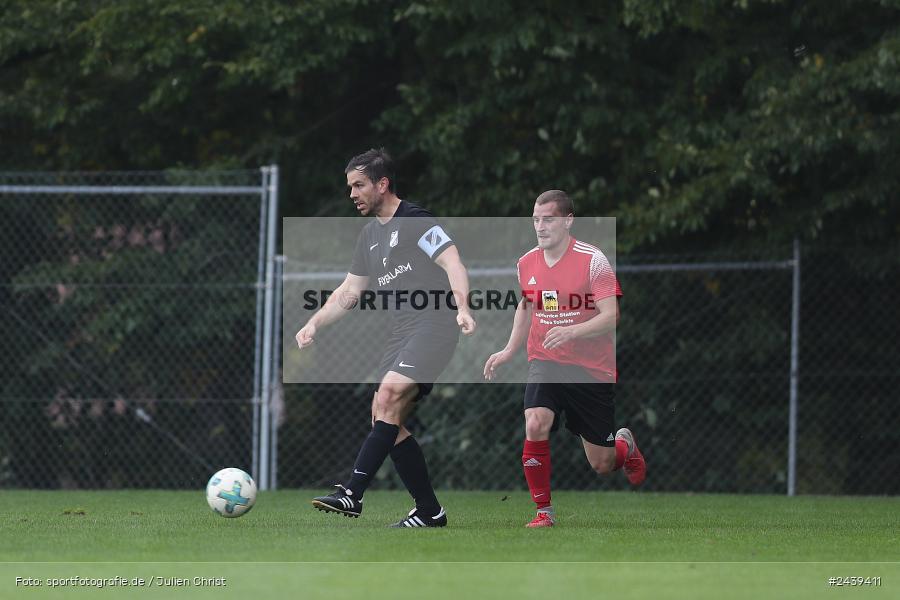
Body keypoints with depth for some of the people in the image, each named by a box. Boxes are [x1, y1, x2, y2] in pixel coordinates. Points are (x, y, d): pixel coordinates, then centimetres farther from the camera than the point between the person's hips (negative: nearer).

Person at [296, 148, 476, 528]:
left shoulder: (415, 222, -6)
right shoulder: (369, 236, 20)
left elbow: (453, 264, -16)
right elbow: (349, 291, 26)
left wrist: (462, 308, -32)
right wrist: (313, 325, 14)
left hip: (434, 323, -9)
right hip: (401, 332, 9)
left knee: (389, 395, -24)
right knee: (387, 420, 2)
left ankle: (352, 493, -31)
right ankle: (429, 511, 8)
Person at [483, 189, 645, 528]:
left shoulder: (592, 260, -14)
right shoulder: (527, 264, 2)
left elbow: (611, 317, -18)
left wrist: (571, 332, -33)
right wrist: (508, 351, 15)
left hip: (592, 369, -3)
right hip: (545, 362, 3)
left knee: (601, 464, 5)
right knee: (536, 424, -27)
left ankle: (625, 446, 44)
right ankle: (543, 510, -14)